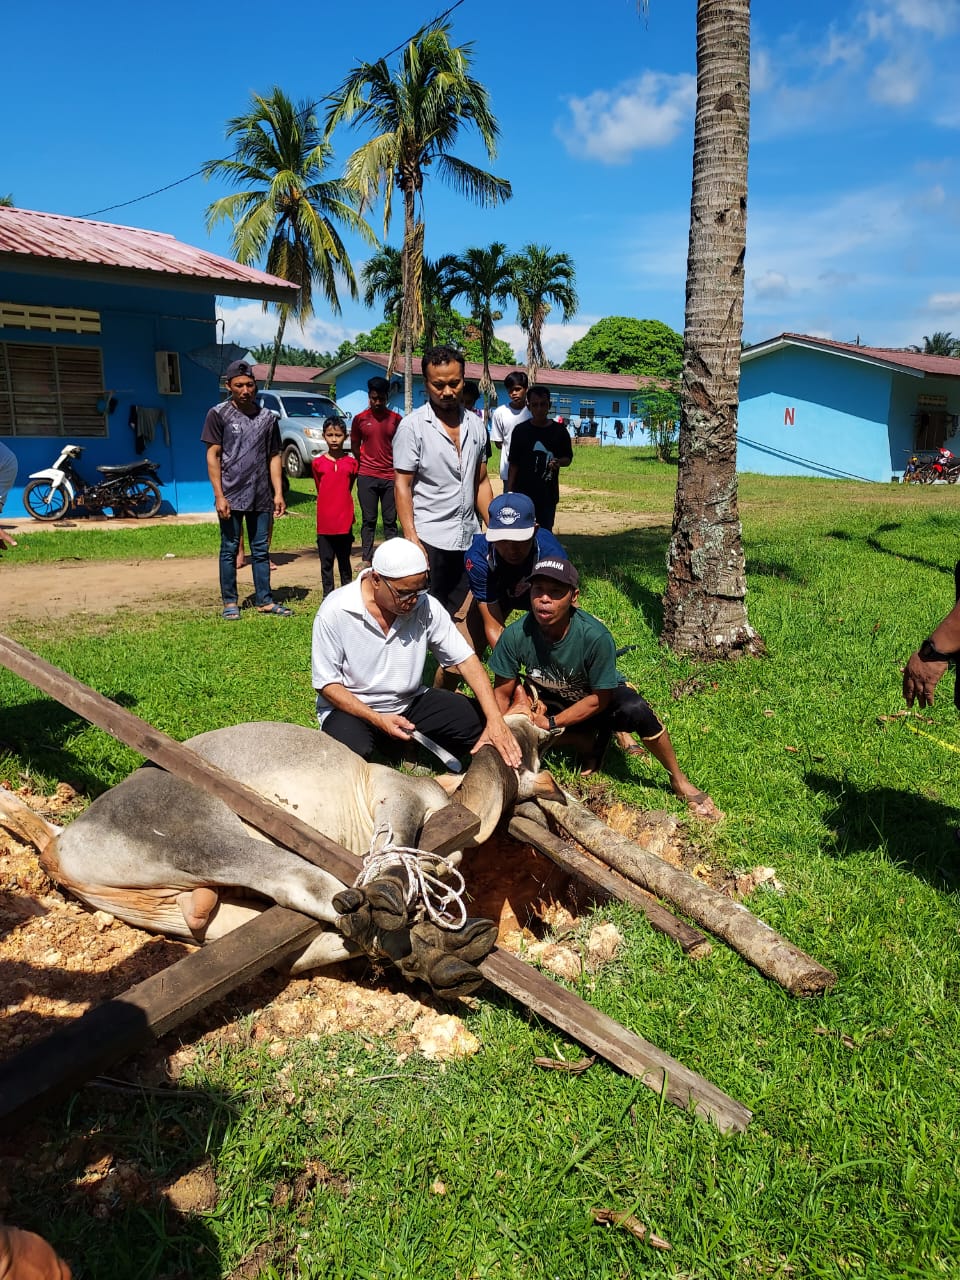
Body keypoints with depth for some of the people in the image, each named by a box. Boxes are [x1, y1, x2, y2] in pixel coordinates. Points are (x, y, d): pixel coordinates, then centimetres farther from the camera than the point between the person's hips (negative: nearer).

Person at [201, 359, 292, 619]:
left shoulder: (267, 417, 9)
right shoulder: (219, 414, -2)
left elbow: (274, 457, 10)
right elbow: (213, 456, -4)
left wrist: (278, 493, 3)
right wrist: (219, 496, -11)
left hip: (261, 497, 3)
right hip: (231, 496, -3)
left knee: (261, 549, 8)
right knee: (229, 550, 4)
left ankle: (264, 601, 15)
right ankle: (230, 602, 13)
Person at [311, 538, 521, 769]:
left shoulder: (426, 607, -11)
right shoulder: (335, 613, -18)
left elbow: (465, 660, -10)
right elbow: (326, 684, -12)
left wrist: (495, 720, -23)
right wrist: (378, 720, -24)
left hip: (410, 702, 4)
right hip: (351, 707, -4)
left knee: (476, 719, -14)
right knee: (352, 751, -37)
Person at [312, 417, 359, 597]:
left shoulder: (352, 463, 2)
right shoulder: (317, 463, 2)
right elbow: (319, 488, 13)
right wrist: (329, 503, 13)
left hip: (345, 521, 0)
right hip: (324, 521, 0)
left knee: (344, 561, 10)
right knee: (326, 562, 5)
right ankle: (328, 596, 12)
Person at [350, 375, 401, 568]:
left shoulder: (395, 419, 3)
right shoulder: (360, 419, 3)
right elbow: (354, 447, 12)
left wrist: (397, 469, 6)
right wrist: (365, 464, 8)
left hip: (390, 476, 0)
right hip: (367, 476, 0)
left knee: (390, 520, 4)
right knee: (368, 520, 4)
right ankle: (366, 559, 10)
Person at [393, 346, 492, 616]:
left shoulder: (475, 425, 9)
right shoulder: (412, 426, -6)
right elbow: (403, 486, -7)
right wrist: (411, 539, -15)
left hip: (470, 538, 5)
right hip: (429, 540, -5)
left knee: (459, 614, 11)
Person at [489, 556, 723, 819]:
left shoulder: (595, 636, -33)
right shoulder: (516, 635, -28)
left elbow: (599, 698, -21)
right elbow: (502, 693, -13)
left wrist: (551, 723, -25)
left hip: (600, 697, -3)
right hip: (549, 702, 4)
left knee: (635, 710, -36)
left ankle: (679, 779, -11)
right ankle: (594, 737, -1)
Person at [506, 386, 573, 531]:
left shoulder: (559, 431, 1)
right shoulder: (521, 430, 1)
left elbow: (568, 458, 9)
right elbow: (513, 463, 4)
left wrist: (558, 462, -15)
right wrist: (509, 492, -2)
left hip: (548, 494, 0)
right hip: (522, 493, 0)